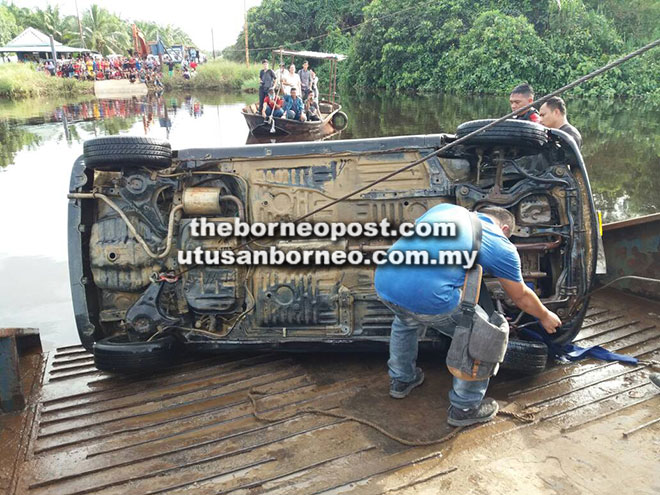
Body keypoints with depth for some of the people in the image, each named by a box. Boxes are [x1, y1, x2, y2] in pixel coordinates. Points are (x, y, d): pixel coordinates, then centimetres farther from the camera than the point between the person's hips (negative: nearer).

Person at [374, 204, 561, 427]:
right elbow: (521, 297, 28)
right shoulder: (502, 247, 14)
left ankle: (400, 380, 53)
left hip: (383, 281, 6)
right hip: (428, 296, -6)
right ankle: (465, 408, 31)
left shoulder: (444, 207, 25)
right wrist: (545, 316, 48)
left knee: (406, 320, 39)